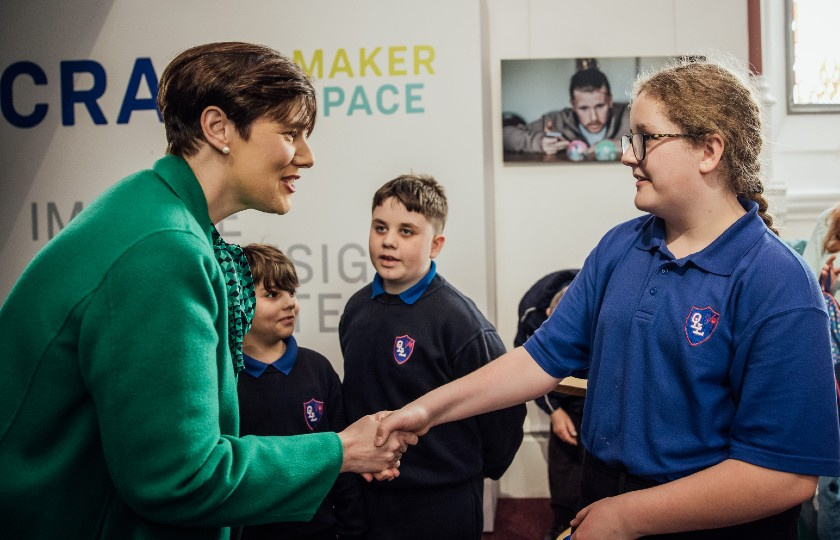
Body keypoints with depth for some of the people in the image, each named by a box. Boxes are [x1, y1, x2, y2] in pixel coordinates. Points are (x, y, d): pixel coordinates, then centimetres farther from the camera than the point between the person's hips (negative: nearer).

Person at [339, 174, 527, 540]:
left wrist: (477, 469, 0)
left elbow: (503, 408, -12)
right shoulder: (356, 308, 1)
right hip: (367, 495, 5)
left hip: (441, 503, -5)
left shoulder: (458, 319, -17)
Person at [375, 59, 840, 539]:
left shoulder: (780, 288, -20)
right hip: (599, 498, 6)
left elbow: (789, 473, -23)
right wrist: (430, 408, -6)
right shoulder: (618, 248, -1)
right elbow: (547, 355, 1)